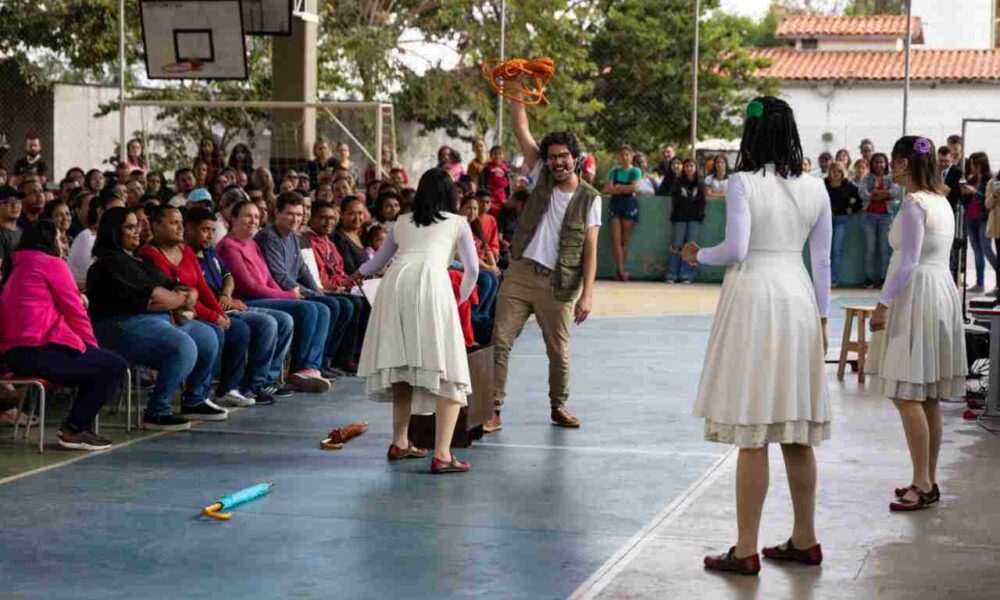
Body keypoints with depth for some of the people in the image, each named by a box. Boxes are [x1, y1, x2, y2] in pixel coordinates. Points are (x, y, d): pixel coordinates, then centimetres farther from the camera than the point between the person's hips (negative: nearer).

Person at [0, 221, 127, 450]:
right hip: (40, 349, -9)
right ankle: (75, 429, 1)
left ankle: (75, 425, 16)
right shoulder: (51, 263, 0)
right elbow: (75, 312, -2)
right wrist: (93, 347, 12)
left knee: (93, 367, 24)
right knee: (115, 366, 1)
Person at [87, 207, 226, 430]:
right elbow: (153, 299, -17)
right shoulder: (112, 262, -11)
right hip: (122, 326, -11)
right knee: (183, 347, -28)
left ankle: (194, 401, 21)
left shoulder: (135, 259, 21)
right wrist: (182, 299, 1)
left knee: (207, 337, 9)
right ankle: (156, 413, -18)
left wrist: (188, 297, -7)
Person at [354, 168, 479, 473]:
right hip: (431, 282, -4)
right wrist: (462, 298, 41)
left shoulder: (403, 222, 30)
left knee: (403, 365, 18)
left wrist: (360, 273, 65)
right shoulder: (457, 223, 22)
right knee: (448, 371, -3)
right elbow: (472, 269, 21)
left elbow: (379, 260, 43)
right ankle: (442, 454, -12)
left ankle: (400, 442, 25)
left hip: (394, 283, 4)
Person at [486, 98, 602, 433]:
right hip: (520, 273, 2)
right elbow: (521, 130, 2)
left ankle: (559, 407, 28)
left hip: (559, 283, -1)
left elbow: (590, 250, -4)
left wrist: (587, 293, -12)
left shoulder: (589, 199, 0)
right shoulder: (542, 178, 6)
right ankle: (493, 411, -3)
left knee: (558, 350, 10)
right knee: (500, 342, -5)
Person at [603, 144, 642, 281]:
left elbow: (634, 187, -11)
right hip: (616, 204, 2)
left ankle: (620, 270, 2)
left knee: (625, 239, -2)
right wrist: (626, 189, -9)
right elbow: (608, 189, -2)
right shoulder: (614, 171, 10)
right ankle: (620, 270, -15)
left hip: (630, 204, -2)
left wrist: (618, 187, -5)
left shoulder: (635, 171, 4)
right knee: (616, 239, -10)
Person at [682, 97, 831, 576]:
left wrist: (698, 256, 3)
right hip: (798, 300, 5)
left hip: (753, 296, -5)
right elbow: (821, 260, 9)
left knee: (753, 433, -2)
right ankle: (804, 540, 21)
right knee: (796, 429, 14)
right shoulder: (814, 188, 6)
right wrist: (821, 317, 17)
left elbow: (736, 249, -16)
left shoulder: (743, 182, -10)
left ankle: (746, 550, 3)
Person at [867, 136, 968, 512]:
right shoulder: (941, 202, 13)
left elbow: (907, 262, -19)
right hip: (942, 290, 10)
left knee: (906, 396, -8)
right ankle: (928, 480, 17)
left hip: (916, 297, -10)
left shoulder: (914, 203, -14)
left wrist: (884, 303, -16)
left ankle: (922, 485, -8)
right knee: (929, 398, 12)